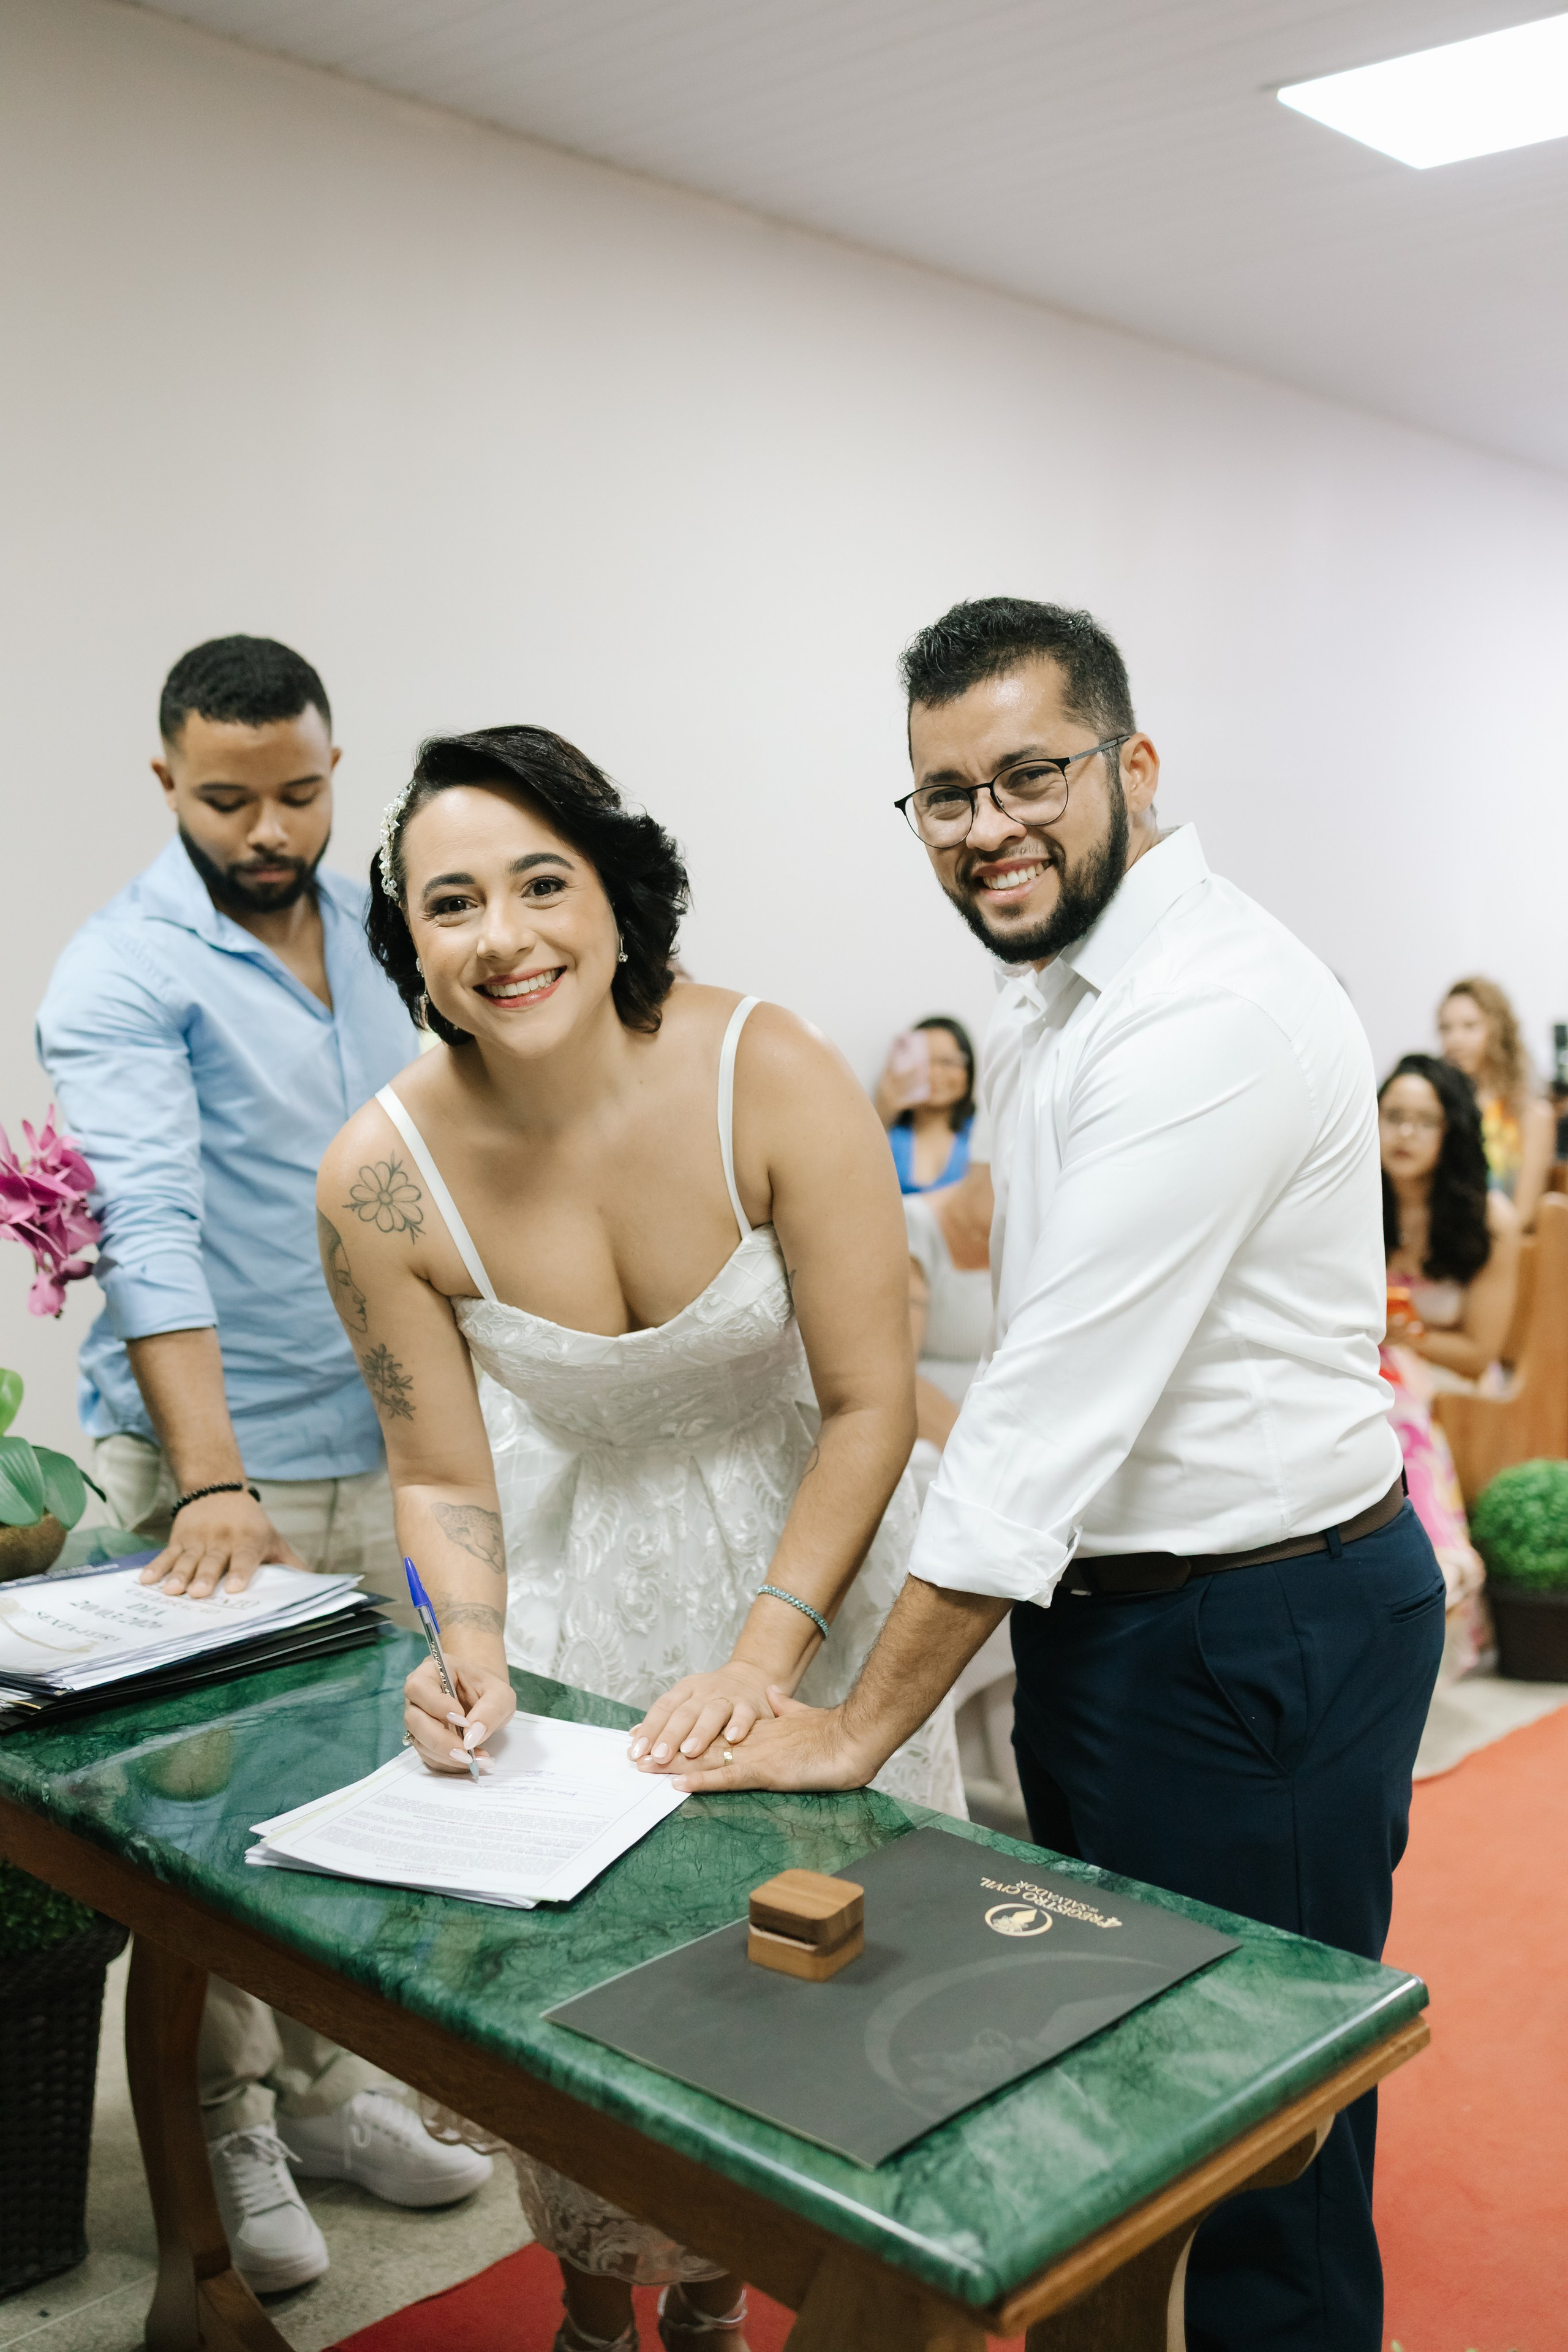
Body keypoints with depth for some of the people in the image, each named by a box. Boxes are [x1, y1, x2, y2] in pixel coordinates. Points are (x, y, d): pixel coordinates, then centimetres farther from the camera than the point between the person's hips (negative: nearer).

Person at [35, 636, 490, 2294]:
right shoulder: (125, 974, -13)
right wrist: (212, 1481, -34)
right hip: (206, 1463, -6)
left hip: (379, 1444, 6)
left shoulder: (373, 925, 8)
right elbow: (147, 1226, -25)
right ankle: (221, 2130, 25)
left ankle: (324, 2089, 33)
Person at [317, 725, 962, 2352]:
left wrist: (763, 1656, -22)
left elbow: (869, 1405, -18)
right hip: (572, 1576, 1)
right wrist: (471, 1650, -23)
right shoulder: (384, 1176, -20)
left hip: (804, 1550, 0)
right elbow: (441, 1475, -6)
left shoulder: (771, 1079, -25)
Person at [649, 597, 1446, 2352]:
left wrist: (868, 1724, -21)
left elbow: (1066, 1393, -26)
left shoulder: (1213, 1010, -23)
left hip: (1257, 1644, -9)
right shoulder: (1049, 1004, 10)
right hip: (1106, 1605, 9)